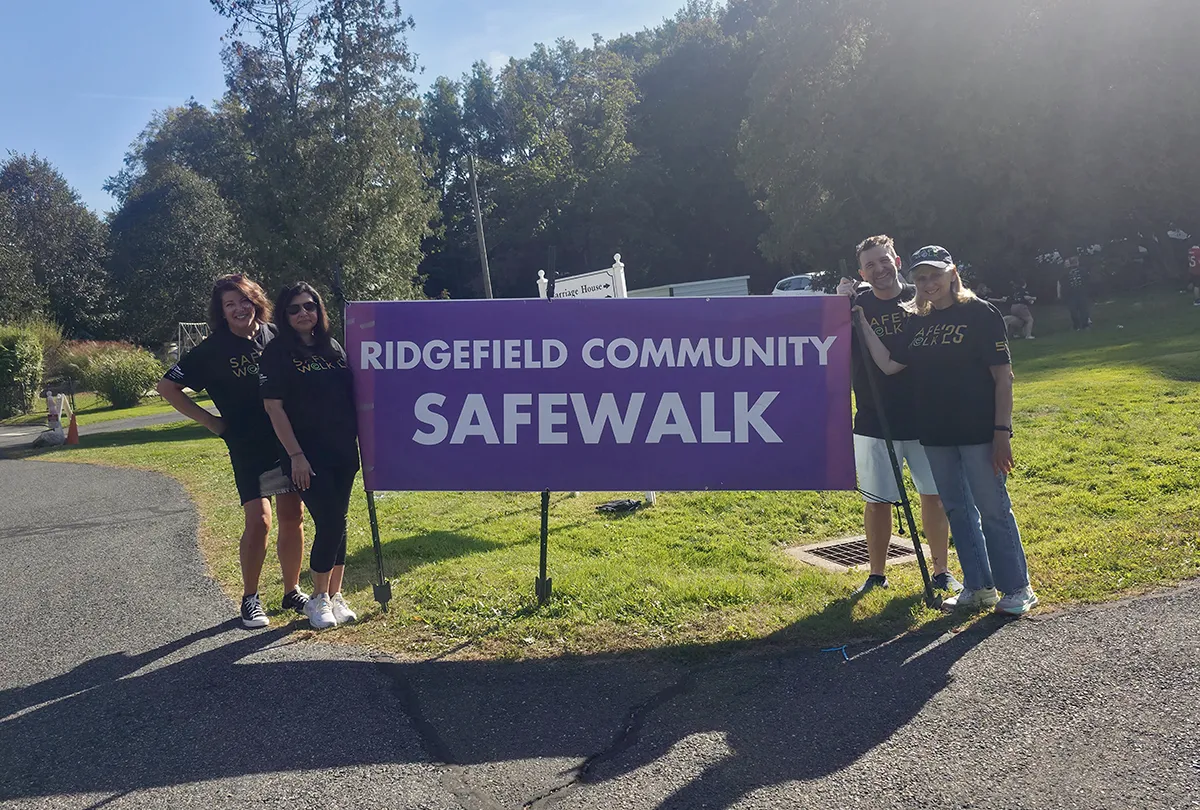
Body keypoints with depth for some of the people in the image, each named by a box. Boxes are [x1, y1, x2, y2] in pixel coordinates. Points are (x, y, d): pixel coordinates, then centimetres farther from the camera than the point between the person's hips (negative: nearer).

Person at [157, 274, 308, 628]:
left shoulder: (275, 335, 3)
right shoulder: (214, 349, -5)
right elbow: (168, 386, -1)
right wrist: (208, 420, -4)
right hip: (247, 447, -3)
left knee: (293, 517, 7)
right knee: (259, 521, -9)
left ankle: (292, 592, 22)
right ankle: (250, 599, 9)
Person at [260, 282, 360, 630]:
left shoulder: (333, 348, 11)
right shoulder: (277, 353, -4)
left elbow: (351, 396, 16)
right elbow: (274, 407, -8)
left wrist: (361, 443, 10)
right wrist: (296, 455, -14)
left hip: (343, 452, 5)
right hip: (307, 455, -5)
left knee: (337, 523, 9)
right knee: (330, 523, -8)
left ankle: (335, 596, 22)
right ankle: (318, 598, 10)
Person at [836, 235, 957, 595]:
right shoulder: (857, 305, 1)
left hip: (925, 418, 1)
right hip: (874, 423, 0)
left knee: (934, 495, 7)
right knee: (876, 500, 6)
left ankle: (942, 572, 23)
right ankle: (877, 574, 21)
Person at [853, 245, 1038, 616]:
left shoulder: (980, 314, -6)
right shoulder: (917, 323, 11)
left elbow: (1003, 376, -9)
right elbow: (888, 364, 2)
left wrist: (1002, 431, -14)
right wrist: (862, 322, -2)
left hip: (979, 432, -6)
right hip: (936, 433, 6)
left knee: (993, 510, 0)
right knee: (957, 510, 12)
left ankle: (1018, 589, 15)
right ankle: (979, 586, 25)